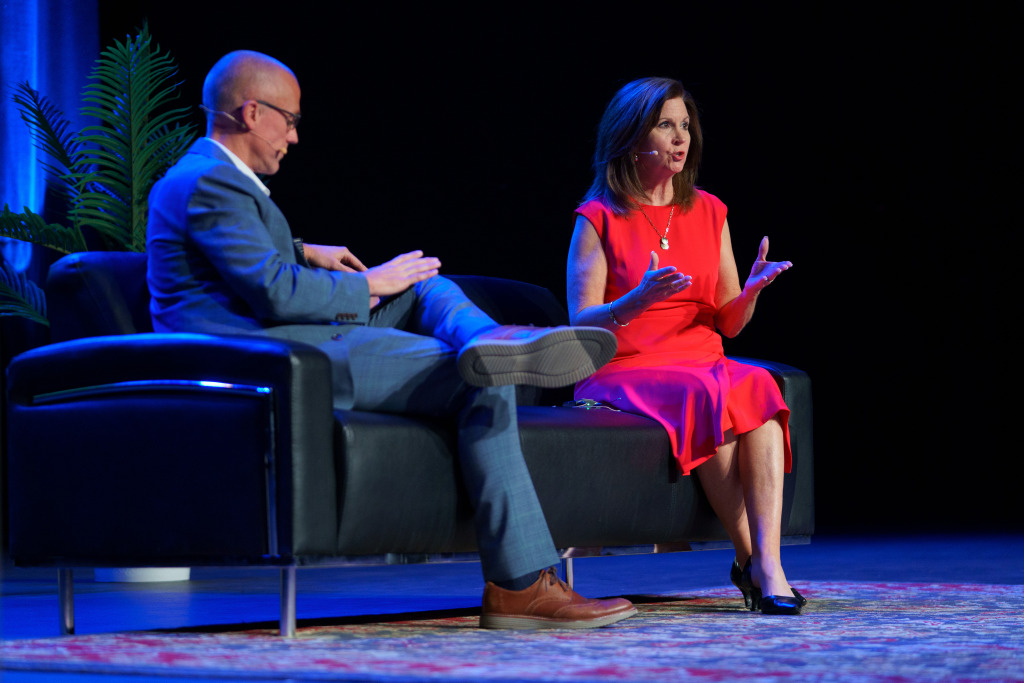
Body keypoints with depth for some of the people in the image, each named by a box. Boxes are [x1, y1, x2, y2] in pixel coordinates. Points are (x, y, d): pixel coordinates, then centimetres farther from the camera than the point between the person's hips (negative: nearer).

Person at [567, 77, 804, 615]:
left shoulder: (709, 213, 15)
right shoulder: (599, 218, 1)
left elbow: (727, 323, 15)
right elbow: (581, 325, -5)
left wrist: (752, 290, -7)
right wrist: (639, 299, -23)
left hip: (704, 363, 4)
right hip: (623, 373, -4)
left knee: (757, 387, -30)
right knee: (708, 397, -34)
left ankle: (768, 563, -39)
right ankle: (750, 560, -26)